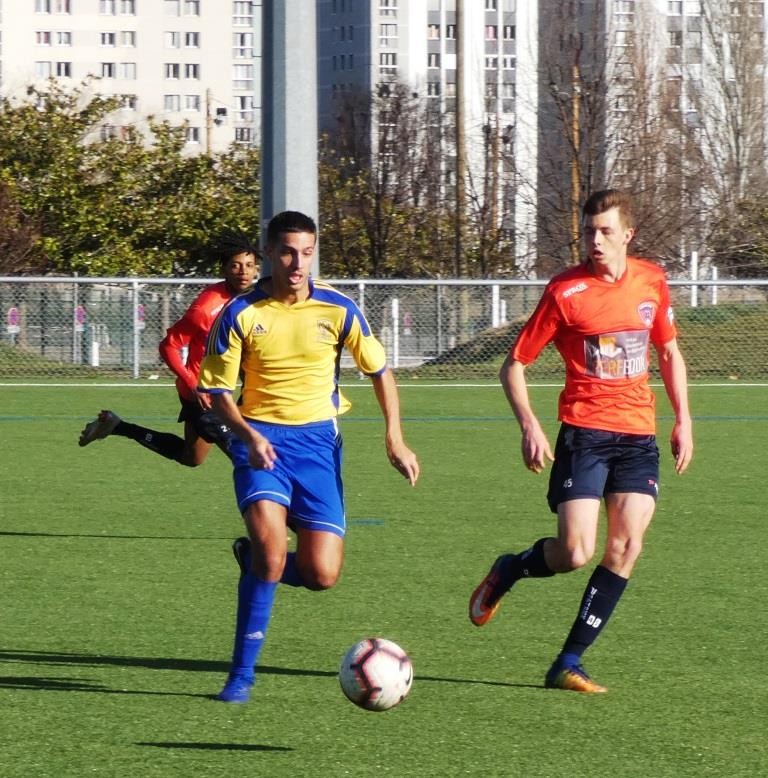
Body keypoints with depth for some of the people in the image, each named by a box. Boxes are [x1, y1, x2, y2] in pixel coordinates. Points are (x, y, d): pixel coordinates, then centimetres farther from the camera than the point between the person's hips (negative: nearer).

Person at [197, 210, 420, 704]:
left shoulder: (337, 309, -1)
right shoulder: (241, 314, -5)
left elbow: (380, 370, 10)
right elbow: (218, 388, 1)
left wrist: (395, 438, 3)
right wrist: (248, 435, -16)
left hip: (317, 439, 2)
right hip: (261, 439, -2)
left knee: (322, 574, -7)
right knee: (270, 537, -27)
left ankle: (259, 565, 30)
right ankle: (243, 673, -14)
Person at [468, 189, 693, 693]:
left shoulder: (652, 281, 6)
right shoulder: (565, 292, -7)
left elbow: (669, 351, 21)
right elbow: (513, 365, -2)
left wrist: (683, 419, 13)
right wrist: (530, 426, -15)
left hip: (639, 435, 4)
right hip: (584, 432, -4)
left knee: (625, 548, -7)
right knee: (575, 554, -14)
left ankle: (569, 663, 1)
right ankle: (508, 571, 20)